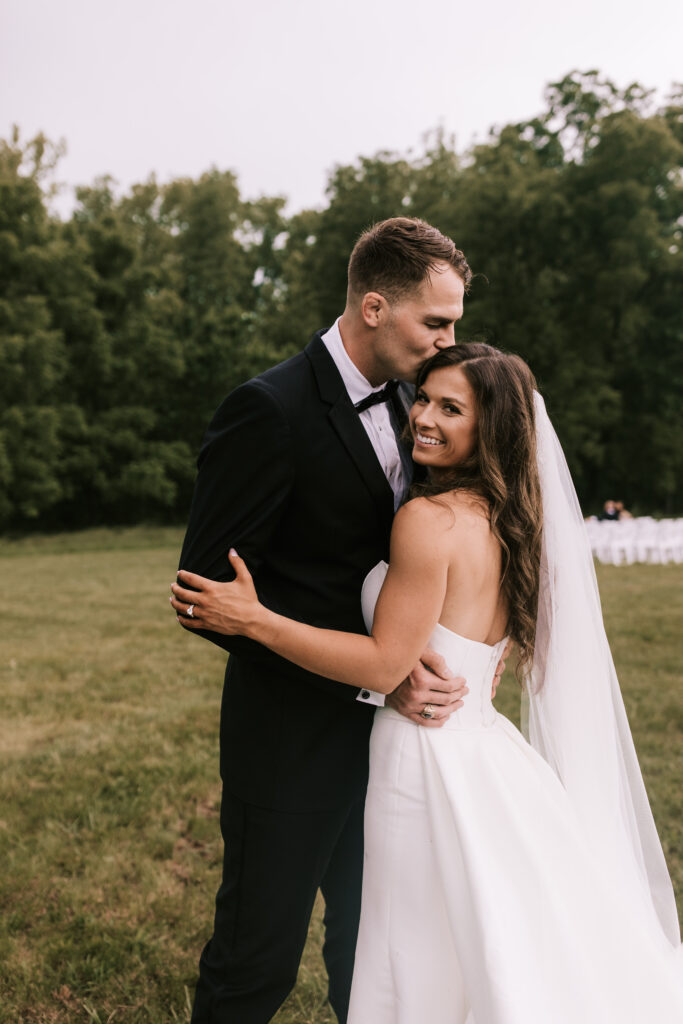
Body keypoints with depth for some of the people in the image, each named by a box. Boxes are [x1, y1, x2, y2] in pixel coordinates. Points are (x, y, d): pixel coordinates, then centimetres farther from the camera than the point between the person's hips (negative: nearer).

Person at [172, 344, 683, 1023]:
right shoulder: (507, 521, 7)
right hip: (486, 753, 9)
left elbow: (385, 665, -19)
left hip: (431, 768, -9)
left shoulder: (428, 518, -20)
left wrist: (254, 620, -16)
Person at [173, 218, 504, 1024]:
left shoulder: (401, 404, 6)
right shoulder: (269, 411, -19)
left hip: (390, 728, 7)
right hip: (292, 739, -7)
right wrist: (371, 676, -24)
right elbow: (211, 590, -21)